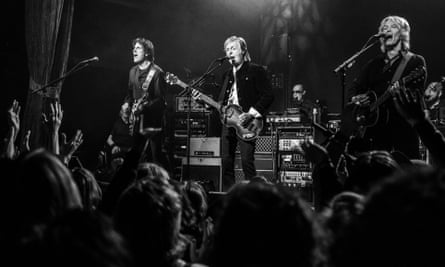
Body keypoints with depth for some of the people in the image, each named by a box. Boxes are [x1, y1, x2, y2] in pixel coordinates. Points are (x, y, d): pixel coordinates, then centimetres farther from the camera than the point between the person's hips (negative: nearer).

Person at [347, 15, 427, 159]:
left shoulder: (416, 61, 6)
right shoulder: (374, 63, 19)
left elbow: (418, 91, -6)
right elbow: (356, 87, 20)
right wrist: (357, 98, -3)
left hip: (404, 127, -3)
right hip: (375, 125, 4)